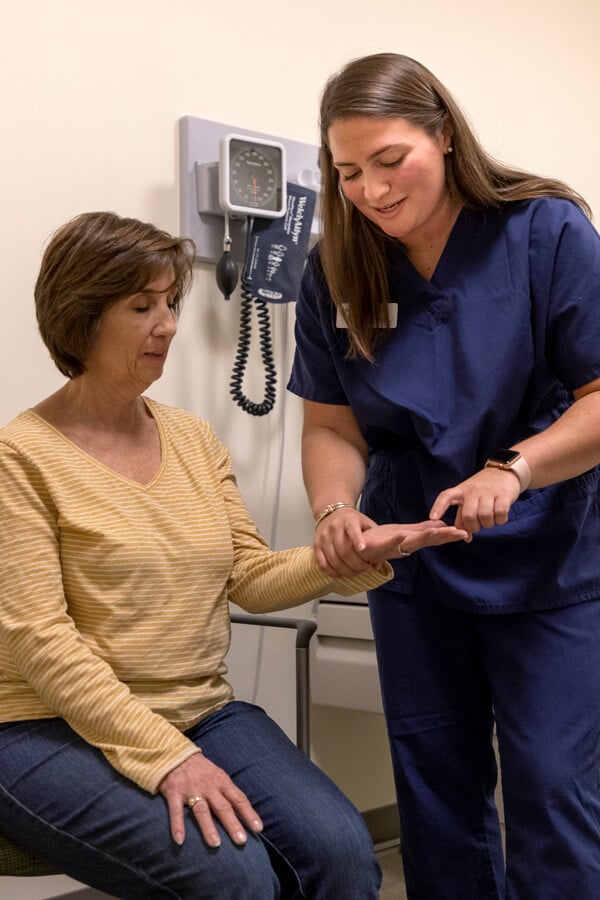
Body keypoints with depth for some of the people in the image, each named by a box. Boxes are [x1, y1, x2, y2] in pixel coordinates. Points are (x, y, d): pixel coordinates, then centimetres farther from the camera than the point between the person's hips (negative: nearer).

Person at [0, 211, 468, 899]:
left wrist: (353, 558, -11)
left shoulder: (193, 437, 10)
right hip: (57, 733, -5)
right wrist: (165, 757, -20)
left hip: (201, 713, 5)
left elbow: (251, 576, 6)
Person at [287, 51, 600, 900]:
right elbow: (332, 425, -1)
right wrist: (336, 510, -20)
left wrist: (511, 468, -30)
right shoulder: (336, 271, -4)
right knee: (434, 783, 15)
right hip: (413, 565, 4)